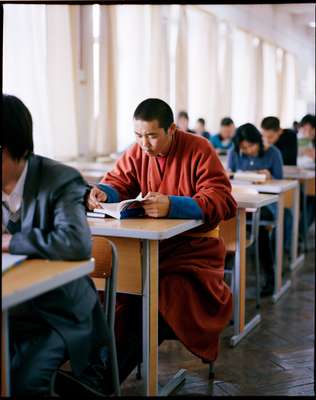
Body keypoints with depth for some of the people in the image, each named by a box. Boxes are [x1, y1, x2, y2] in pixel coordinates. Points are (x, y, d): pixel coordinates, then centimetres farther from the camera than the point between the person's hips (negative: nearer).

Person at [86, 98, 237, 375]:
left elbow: (222, 202, -21)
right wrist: (101, 192, -12)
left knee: (176, 289, -30)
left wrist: (172, 206, -37)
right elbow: (117, 183, 15)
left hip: (193, 243, -4)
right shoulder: (137, 152, 4)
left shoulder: (199, 150, -11)